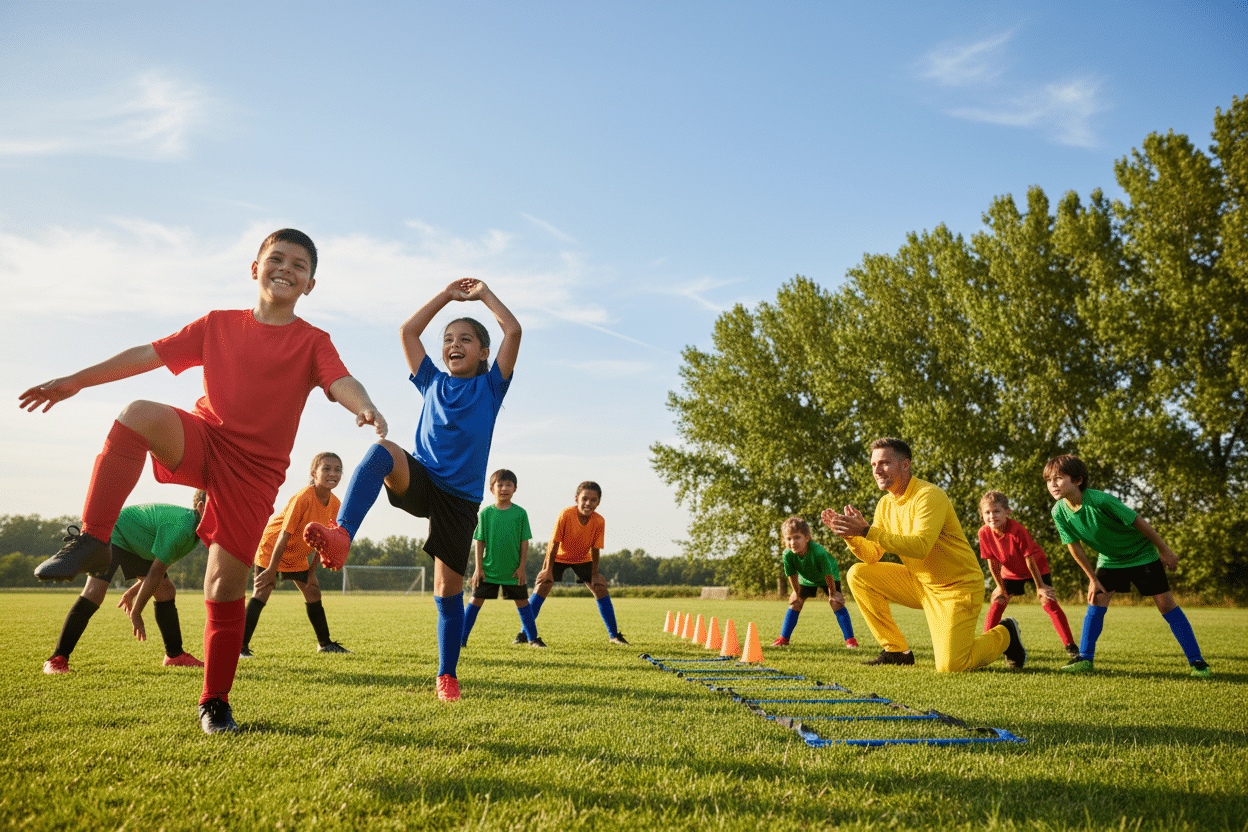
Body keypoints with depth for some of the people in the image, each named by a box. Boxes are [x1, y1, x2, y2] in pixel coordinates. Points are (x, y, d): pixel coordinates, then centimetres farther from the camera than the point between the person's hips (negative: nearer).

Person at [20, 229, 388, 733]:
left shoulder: (312, 341, 1)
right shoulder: (219, 325, 11)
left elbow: (340, 381, -17)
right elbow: (150, 354, 15)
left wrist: (365, 407, -40)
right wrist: (74, 381, 14)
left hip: (254, 470, -2)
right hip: (201, 439, 2)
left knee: (225, 588, -3)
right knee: (139, 413, -31)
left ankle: (215, 703, 14)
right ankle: (92, 543, -22)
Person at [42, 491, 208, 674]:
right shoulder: (181, 527, -35)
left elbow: (160, 566, 10)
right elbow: (155, 573, -28)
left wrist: (134, 591, 13)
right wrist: (136, 614, -18)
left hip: (135, 543, 9)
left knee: (166, 591, 1)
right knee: (93, 594, -26)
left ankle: (175, 656, 11)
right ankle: (57, 660, -16)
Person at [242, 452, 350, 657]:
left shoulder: (335, 505, -10)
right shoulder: (303, 498, -31)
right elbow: (284, 534, -28)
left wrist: (312, 571, -1)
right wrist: (272, 569, -24)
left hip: (297, 556, 7)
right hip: (272, 548, -7)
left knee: (313, 592, 7)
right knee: (261, 593, -16)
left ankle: (325, 644, 18)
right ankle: (241, 647, -11)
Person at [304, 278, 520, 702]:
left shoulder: (490, 386, 8)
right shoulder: (433, 383, 17)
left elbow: (513, 330, -2)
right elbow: (407, 331, 17)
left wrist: (484, 294, 10)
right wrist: (447, 295, 19)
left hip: (460, 497, -2)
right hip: (420, 479, 2)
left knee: (448, 590, 0)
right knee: (383, 450, -33)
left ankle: (447, 676, 18)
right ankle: (340, 536, -49)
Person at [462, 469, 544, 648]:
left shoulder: (520, 513, -3)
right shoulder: (486, 513, -3)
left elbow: (524, 542, 0)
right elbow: (479, 542, -1)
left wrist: (521, 567, -4)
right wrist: (479, 568, -5)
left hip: (513, 570, 1)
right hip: (489, 568, 0)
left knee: (522, 601, 8)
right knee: (476, 600, 1)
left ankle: (533, 638, 21)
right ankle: (462, 638, 11)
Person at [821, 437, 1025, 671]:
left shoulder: (929, 496, -21)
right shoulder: (885, 504, 3)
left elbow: (920, 547, -35)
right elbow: (871, 556, -2)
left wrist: (868, 531, -39)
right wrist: (849, 533, -20)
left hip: (957, 588, -7)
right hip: (920, 583, 7)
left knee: (950, 666, -16)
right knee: (858, 574, -8)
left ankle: (1003, 634, 15)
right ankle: (897, 651, 1)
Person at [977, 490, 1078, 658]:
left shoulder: (1017, 530, -36)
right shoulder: (984, 532, -24)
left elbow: (1030, 559, -26)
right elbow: (992, 562, -12)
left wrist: (1040, 586, -16)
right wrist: (1000, 587, -6)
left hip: (1037, 567, -3)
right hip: (1011, 571, 4)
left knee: (1049, 602, -12)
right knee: (997, 601, -6)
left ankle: (1070, 646, -5)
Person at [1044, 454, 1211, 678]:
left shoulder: (1101, 500, -34)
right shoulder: (1059, 511, -19)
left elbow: (1138, 522, -22)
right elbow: (1074, 546, -7)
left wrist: (1165, 551, -12)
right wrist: (1093, 579, -3)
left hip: (1141, 554, -4)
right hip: (1109, 559, 4)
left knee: (1166, 603, -4)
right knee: (1096, 600, -6)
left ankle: (1195, 660, 7)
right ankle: (1085, 658, 2)